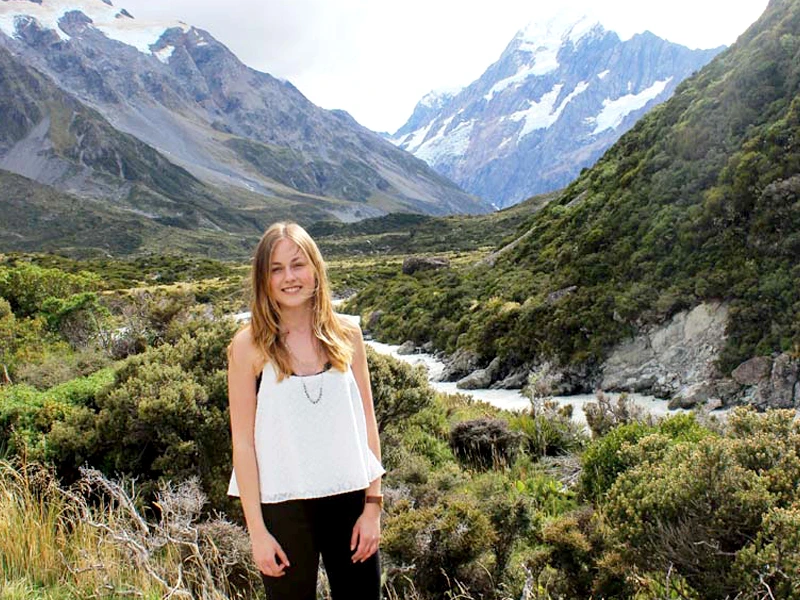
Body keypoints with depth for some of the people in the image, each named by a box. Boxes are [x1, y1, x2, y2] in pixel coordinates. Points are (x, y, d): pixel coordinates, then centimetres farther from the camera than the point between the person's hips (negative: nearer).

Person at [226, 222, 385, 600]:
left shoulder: (346, 334, 0)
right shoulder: (249, 345, -7)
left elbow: (366, 424, 4)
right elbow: (243, 441, -7)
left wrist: (373, 505, 1)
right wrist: (257, 531, -8)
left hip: (349, 497, 3)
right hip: (284, 504, -2)